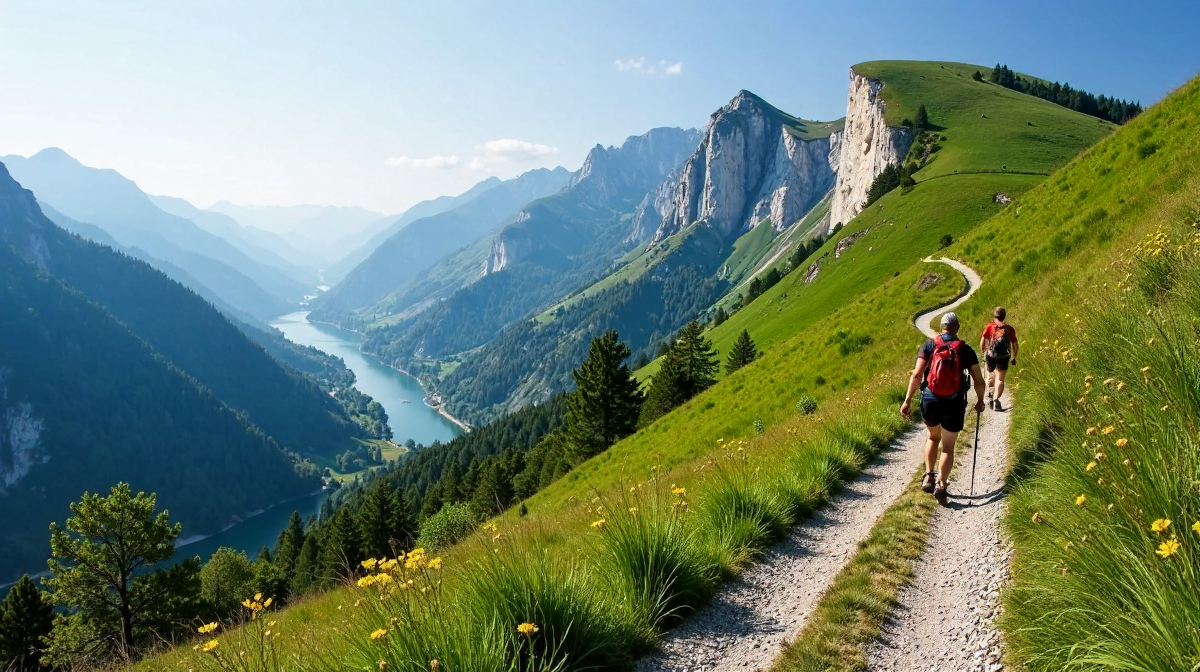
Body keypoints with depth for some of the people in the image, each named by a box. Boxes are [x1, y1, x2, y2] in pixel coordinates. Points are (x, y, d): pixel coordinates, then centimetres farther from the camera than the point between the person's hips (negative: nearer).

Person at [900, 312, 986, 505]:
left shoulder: (929, 345, 0)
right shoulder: (965, 349, 1)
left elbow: (917, 375, -8)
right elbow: (979, 381, 1)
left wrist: (908, 400, -7)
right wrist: (980, 401, 17)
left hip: (930, 400, 1)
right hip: (954, 403, -1)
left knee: (933, 436, 26)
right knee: (948, 447, 9)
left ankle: (928, 476, 19)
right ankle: (940, 484, -8)